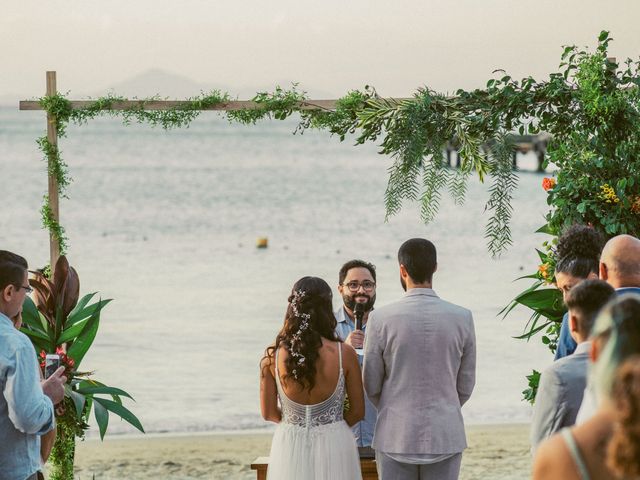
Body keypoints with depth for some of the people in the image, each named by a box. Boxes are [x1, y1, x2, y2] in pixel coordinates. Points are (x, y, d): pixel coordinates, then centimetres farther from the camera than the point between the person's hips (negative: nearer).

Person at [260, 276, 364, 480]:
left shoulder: (273, 355, -7)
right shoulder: (345, 354, -10)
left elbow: (268, 413, 2)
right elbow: (358, 411, -1)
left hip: (289, 447, 1)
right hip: (334, 446, -1)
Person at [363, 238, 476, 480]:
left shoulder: (381, 318, -9)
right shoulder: (462, 318, -4)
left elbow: (371, 385, 1)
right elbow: (466, 386, 4)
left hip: (396, 436, -1)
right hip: (444, 436, 1)